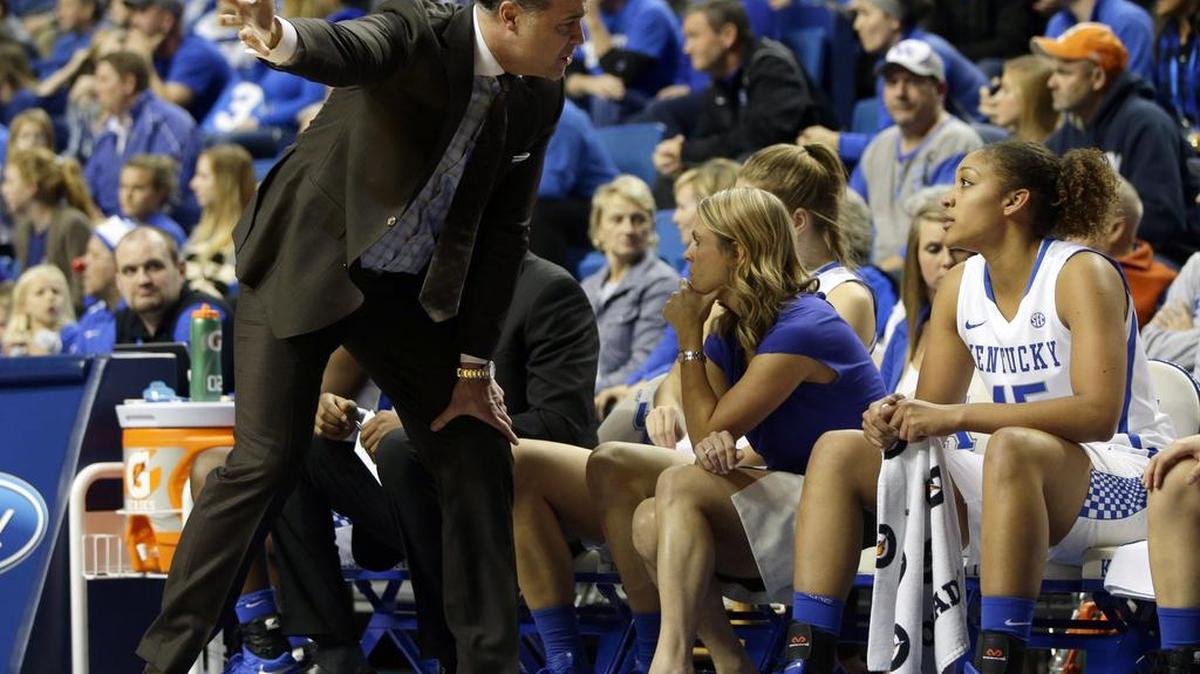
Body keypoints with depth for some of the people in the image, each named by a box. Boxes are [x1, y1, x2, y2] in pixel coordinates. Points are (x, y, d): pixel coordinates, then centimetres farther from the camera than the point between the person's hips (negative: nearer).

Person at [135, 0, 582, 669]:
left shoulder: (538, 101, -5)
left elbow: (504, 233, 1)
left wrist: (474, 369, 1)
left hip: (409, 289, 6)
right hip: (305, 262, -6)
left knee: (478, 452, 4)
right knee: (266, 463, -13)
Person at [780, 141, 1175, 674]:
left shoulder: (1082, 274, -13)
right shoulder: (960, 288, 8)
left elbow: (1098, 414, -25)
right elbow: (929, 410, 11)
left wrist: (956, 417, -29)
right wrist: (894, 418, -15)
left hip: (1116, 480, -8)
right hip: (1012, 487, 8)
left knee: (1013, 448, -40)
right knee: (838, 450, -1)